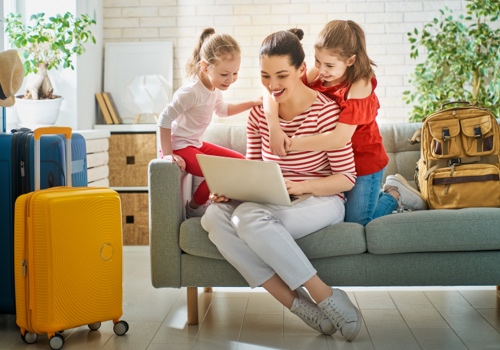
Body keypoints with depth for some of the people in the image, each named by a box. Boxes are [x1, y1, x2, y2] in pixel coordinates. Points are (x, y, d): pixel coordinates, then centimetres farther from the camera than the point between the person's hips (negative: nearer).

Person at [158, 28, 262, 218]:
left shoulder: (214, 89, 2)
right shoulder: (192, 91, -28)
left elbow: (223, 109, 24)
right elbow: (165, 119, -28)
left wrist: (251, 103, 16)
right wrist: (167, 153, -25)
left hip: (196, 144, 10)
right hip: (180, 147, -9)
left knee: (240, 161, 9)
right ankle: (193, 208, 0)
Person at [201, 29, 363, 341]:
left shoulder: (325, 111, -11)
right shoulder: (259, 114, 5)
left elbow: (347, 178, -10)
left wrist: (300, 187, -27)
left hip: (323, 201, -6)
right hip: (271, 204, 6)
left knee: (249, 216, -34)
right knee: (215, 216, -25)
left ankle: (328, 299, -25)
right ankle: (298, 304, -26)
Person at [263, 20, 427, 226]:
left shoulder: (360, 87, -26)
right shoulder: (315, 75, -12)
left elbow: (340, 139, -35)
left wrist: (291, 144, -33)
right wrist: (275, 128, -36)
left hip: (363, 161, -6)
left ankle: (395, 195, 27)